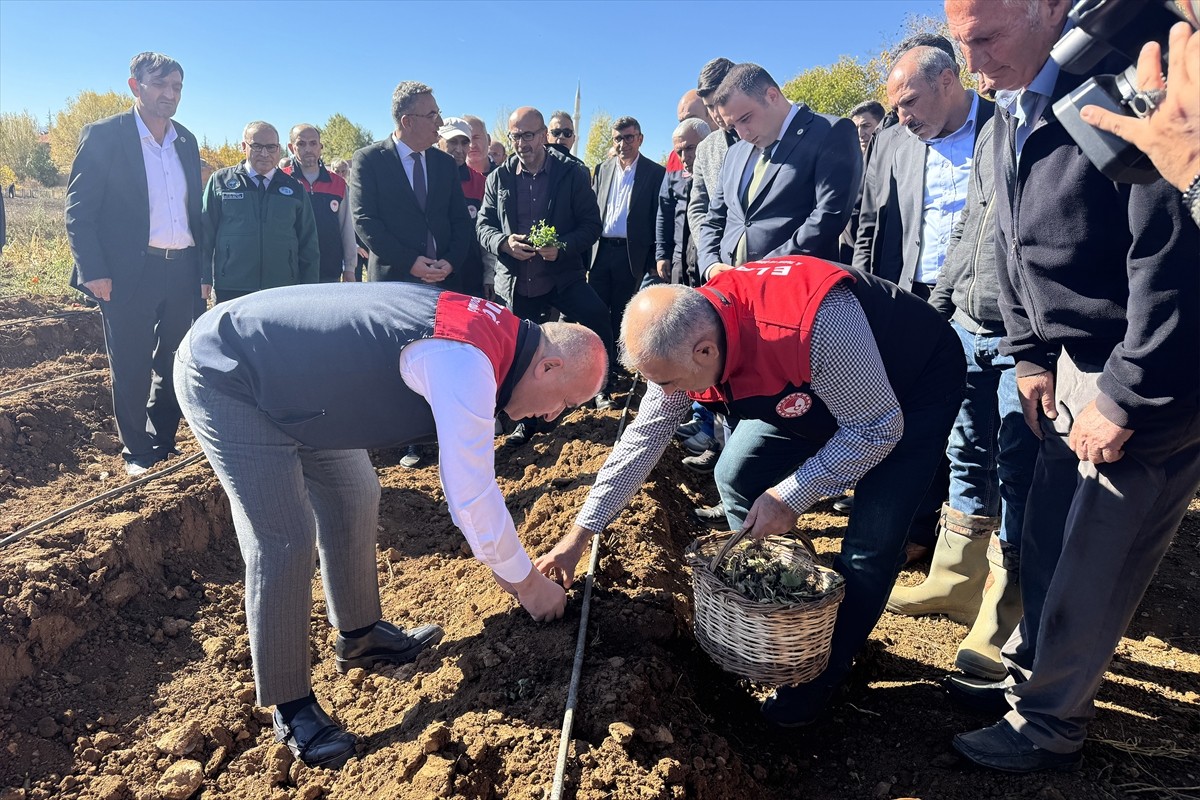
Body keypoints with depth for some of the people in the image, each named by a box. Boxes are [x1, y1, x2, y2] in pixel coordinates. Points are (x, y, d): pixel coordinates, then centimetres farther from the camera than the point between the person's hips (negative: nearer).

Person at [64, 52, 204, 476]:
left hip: (181, 270, 5)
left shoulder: (186, 141, 13)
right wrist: (93, 270, -15)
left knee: (174, 363, 11)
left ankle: (163, 444, 25)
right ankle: (136, 452, 17)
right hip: (128, 273, -5)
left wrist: (204, 270, 11)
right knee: (131, 368, 4)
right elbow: (78, 209, -7)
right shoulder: (103, 135, -3)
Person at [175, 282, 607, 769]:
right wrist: (528, 582, -9)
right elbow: (472, 499, -26)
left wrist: (503, 559, 16)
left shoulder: (482, 333, 0)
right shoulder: (465, 364, -31)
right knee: (285, 540, -11)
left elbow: (472, 471, 11)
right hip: (226, 379, -9)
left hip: (285, 375, 10)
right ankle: (290, 708, 7)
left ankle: (359, 635, 31)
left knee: (354, 497, 13)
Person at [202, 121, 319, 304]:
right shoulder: (220, 181, 8)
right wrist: (203, 280, -1)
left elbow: (308, 244, 12)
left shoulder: (294, 189, 12)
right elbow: (205, 235, 7)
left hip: (283, 291, 1)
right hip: (231, 290, -1)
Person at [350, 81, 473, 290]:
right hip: (393, 279, -3)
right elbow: (364, 220, -6)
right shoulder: (368, 159, 0)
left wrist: (451, 261, -6)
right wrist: (408, 262, -14)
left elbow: (461, 220, 12)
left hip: (445, 280, 3)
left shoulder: (446, 163, 13)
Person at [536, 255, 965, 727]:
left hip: (916, 382, -6)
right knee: (737, 478, -1)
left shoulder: (816, 322, -44)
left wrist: (792, 495, -29)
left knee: (872, 538, -14)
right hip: (805, 387, 6)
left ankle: (825, 671, 10)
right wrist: (578, 536, -8)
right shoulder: (682, 340, -21)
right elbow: (641, 441, -12)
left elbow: (878, 428, -30)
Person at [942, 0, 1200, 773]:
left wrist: (1125, 398, -20)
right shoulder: (1013, 111, 6)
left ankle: (1049, 724, 23)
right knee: (1046, 539, 16)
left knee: (1092, 565, 3)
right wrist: (1031, 355, 8)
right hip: (1074, 366, 8)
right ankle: (1030, 672, 36)